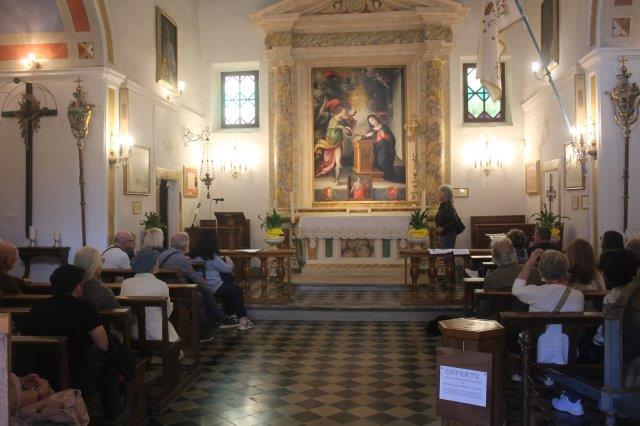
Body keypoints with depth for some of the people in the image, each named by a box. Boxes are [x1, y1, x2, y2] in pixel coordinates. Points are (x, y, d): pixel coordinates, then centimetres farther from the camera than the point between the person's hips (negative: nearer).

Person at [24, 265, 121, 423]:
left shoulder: (36, 309, 1)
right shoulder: (84, 309, -12)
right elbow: (103, 346, -9)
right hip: (74, 382, -5)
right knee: (107, 365, 22)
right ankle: (111, 418, 30)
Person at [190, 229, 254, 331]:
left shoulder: (195, 254, 4)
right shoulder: (211, 256, -20)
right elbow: (226, 269, -9)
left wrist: (223, 260, 10)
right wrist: (230, 263, 11)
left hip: (202, 287, 8)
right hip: (213, 288, -8)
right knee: (238, 291, 10)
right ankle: (242, 319, 14)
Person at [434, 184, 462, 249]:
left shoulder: (449, 207, -15)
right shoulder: (442, 206, 12)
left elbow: (454, 221, -21)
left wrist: (442, 228, -24)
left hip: (448, 235, -9)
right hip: (443, 235, 9)